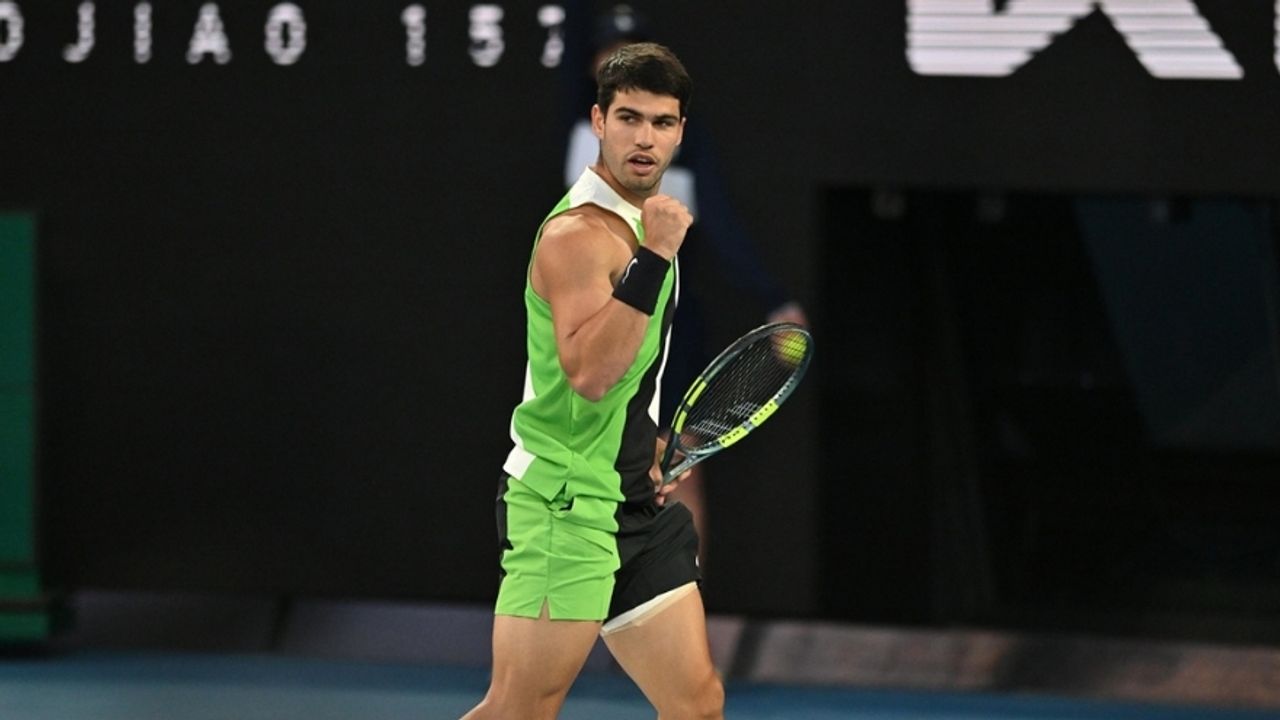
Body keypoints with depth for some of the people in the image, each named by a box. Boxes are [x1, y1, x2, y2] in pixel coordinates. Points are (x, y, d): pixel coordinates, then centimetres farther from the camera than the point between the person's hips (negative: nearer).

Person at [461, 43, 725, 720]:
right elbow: (587, 372, -28)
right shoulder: (578, 233, -14)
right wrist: (653, 259, -29)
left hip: (639, 505, 9)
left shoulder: (646, 224, 16)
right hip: (565, 503, -9)